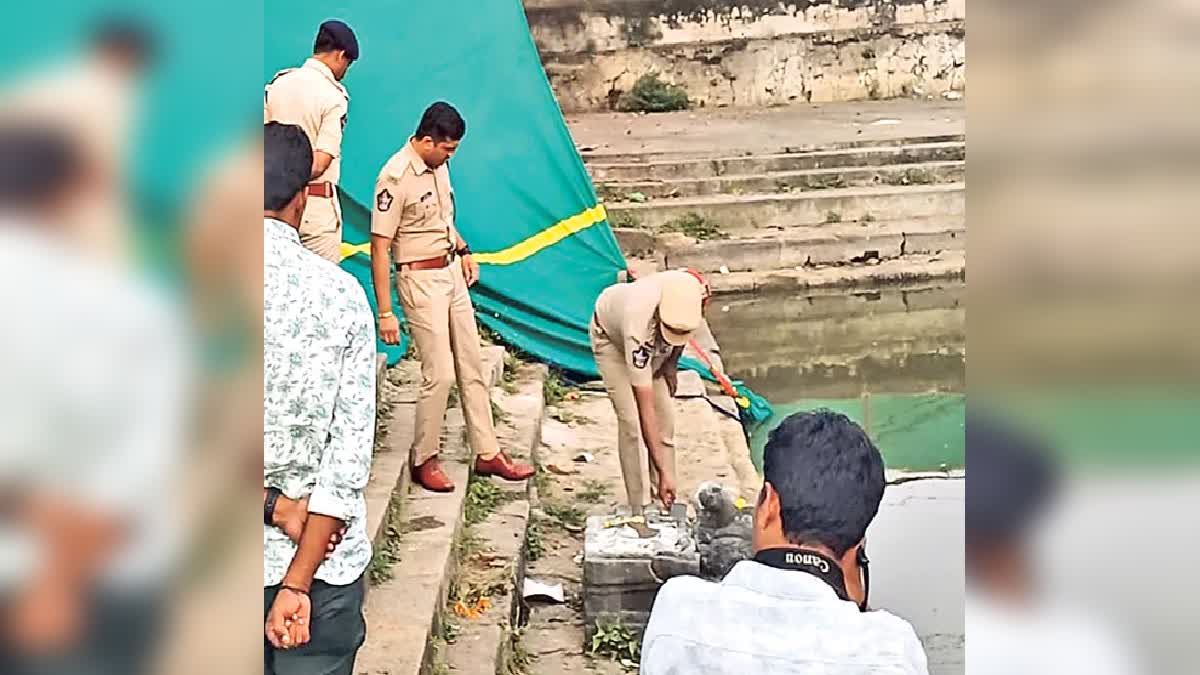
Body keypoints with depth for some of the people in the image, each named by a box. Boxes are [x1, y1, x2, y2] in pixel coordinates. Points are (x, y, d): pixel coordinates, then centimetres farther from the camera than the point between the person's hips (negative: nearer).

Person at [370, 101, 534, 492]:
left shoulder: (439, 166, 4)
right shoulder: (395, 178, -20)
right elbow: (379, 248, -20)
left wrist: (463, 250, 11)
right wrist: (385, 313, -21)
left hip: (452, 274, 8)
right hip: (420, 280, -8)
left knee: (472, 368, 12)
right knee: (440, 375, -7)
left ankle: (487, 453, 21)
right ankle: (424, 461, 10)